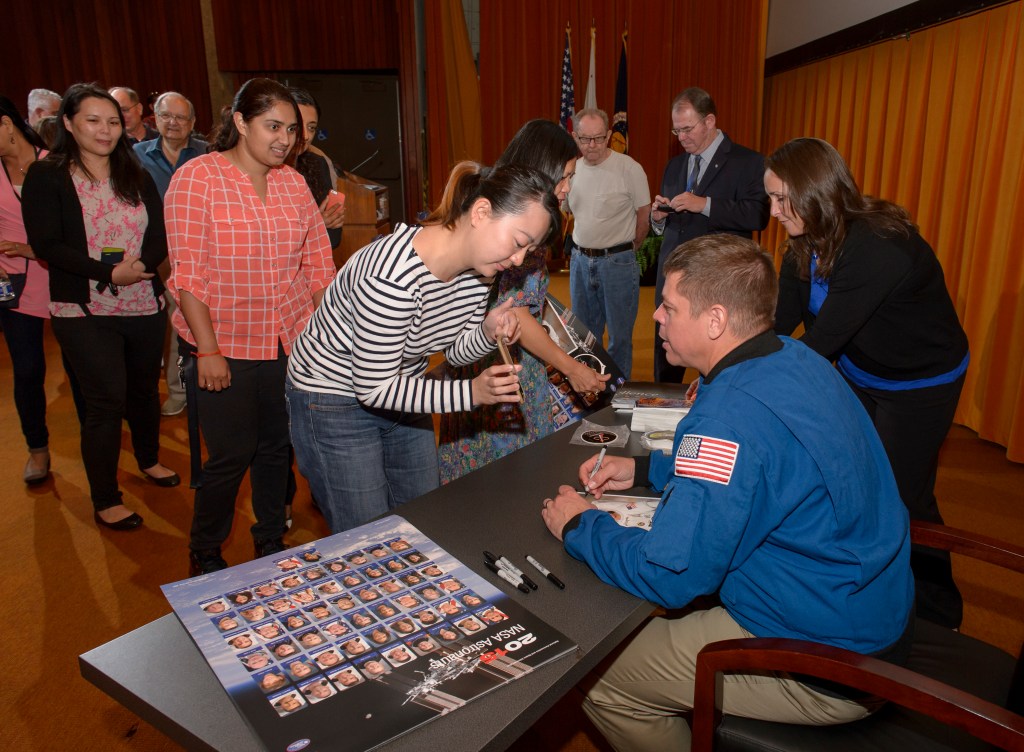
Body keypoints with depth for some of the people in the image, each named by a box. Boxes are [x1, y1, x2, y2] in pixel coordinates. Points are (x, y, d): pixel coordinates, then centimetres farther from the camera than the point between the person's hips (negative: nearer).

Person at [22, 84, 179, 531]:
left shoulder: (137, 177, 9)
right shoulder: (46, 177, -2)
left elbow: (159, 238, 2)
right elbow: (46, 244, -11)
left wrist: (139, 265, -20)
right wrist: (109, 273, -22)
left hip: (144, 305, 4)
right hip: (84, 311, -4)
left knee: (144, 388, 16)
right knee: (106, 400, -4)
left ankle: (149, 459, 43)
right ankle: (105, 502, 11)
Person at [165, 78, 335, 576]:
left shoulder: (293, 183, 7)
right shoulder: (196, 179, -7)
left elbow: (319, 263, 8)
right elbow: (188, 273, -11)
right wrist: (207, 350, -15)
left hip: (290, 342, 4)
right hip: (224, 347, -4)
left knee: (278, 447, 13)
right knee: (232, 456, 2)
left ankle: (270, 543, 35)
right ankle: (204, 554, 27)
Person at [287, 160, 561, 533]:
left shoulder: (476, 268, -9)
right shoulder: (394, 274, -35)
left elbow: (455, 351, 3)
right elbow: (373, 389, -28)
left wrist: (488, 332, -19)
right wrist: (471, 393, -31)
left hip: (401, 396, 8)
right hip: (334, 404, -7)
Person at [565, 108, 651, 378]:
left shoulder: (629, 168, -11)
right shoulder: (572, 169, 5)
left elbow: (644, 216, -4)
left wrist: (625, 251, 7)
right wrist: (584, 249, 13)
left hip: (617, 262, -5)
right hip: (580, 260, 5)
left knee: (619, 336, 4)